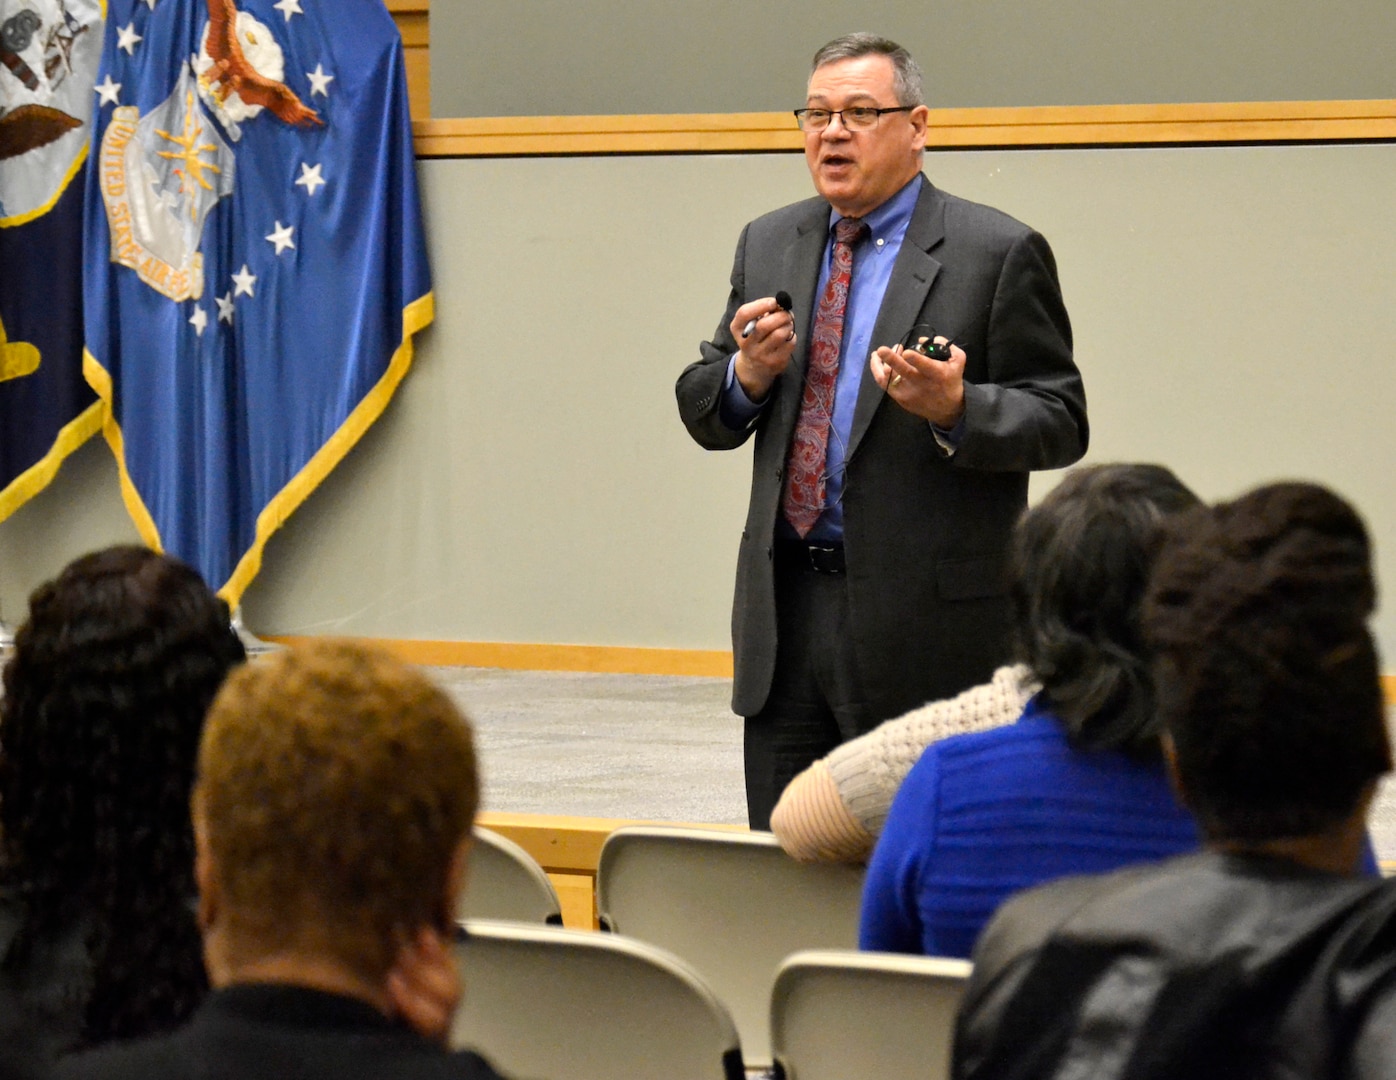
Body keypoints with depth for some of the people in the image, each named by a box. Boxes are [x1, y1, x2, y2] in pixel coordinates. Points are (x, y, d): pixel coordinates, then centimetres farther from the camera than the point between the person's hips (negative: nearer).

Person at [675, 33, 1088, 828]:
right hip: (789, 608, 5)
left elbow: (1060, 423, -5)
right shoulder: (768, 246, 14)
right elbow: (705, 415, 16)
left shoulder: (998, 253, -3)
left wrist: (956, 410, -23)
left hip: (928, 617, -5)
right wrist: (748, 372, -6)